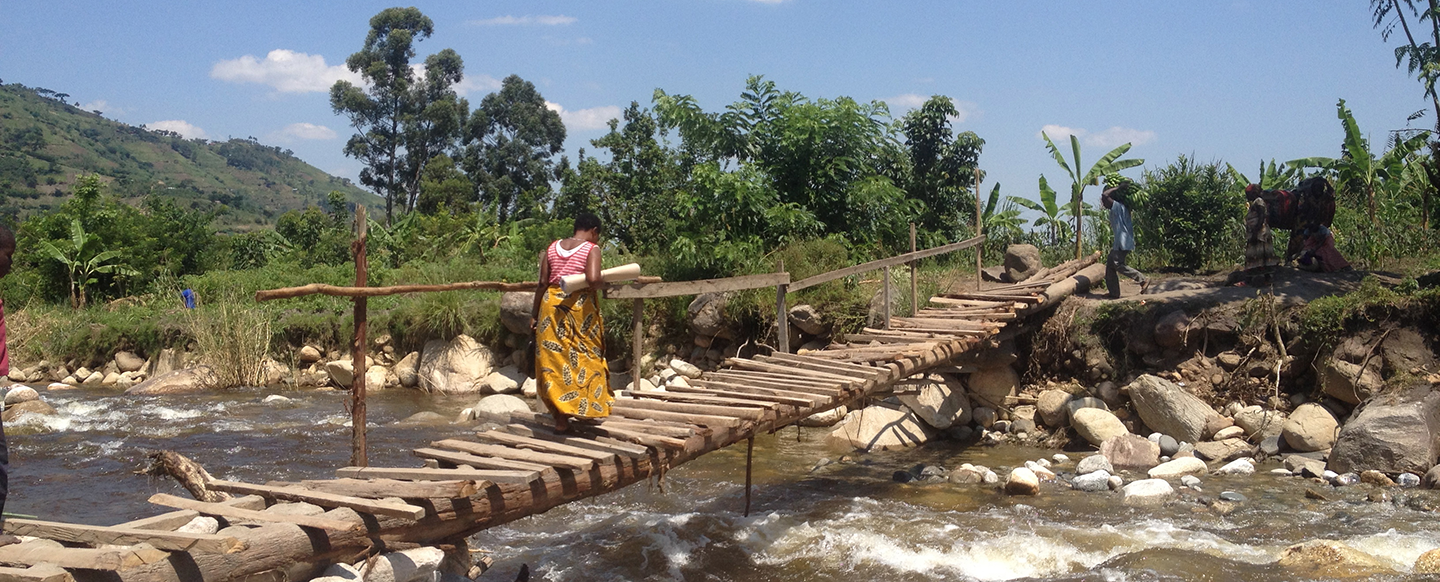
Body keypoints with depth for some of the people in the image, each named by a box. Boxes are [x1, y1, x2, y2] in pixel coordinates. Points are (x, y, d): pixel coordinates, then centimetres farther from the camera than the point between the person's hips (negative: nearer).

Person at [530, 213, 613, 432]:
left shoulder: (552, 248, 8)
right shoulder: (591, 249, -6)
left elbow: (542, 283, 5)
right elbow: (593, 279, -23)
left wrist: (535, 314, 10)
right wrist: (601, 284, -1)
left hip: (551, 305, 4)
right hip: (580, 306, -4)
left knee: (553, 356, 8)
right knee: (584, 356, 13)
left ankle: (560, 416, 8)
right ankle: (586, 406, 19)